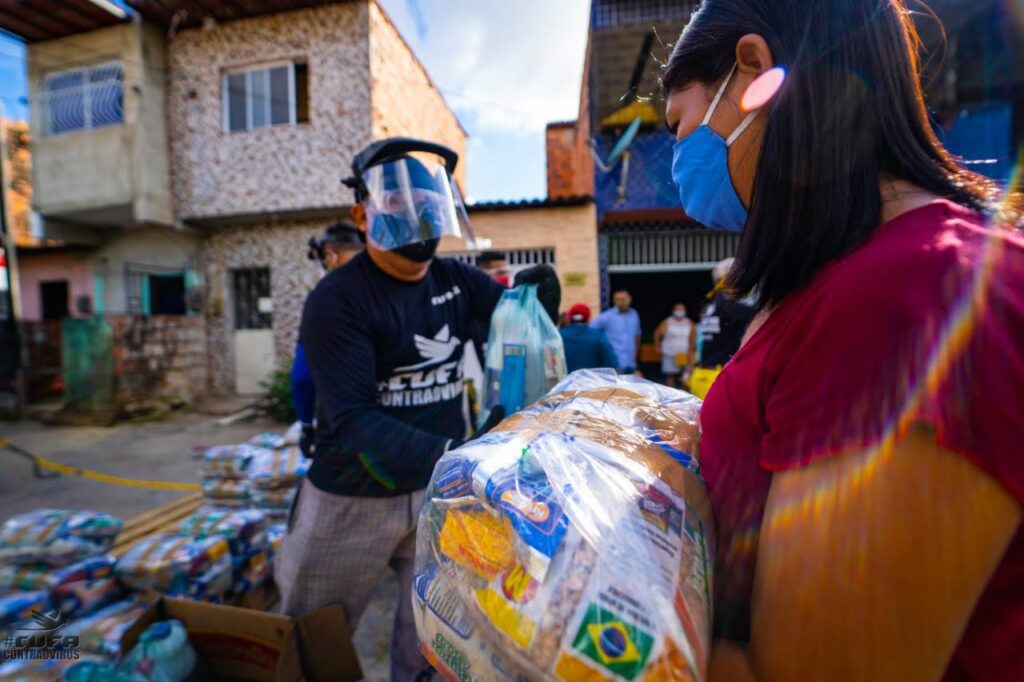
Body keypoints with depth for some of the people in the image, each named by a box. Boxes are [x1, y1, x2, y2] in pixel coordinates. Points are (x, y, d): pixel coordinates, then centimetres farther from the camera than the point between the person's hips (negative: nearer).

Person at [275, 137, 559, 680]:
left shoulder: (457, 280, -2)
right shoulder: (337, 300, -18)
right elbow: (354, 420, -26)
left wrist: (534, 295, -15)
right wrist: (449, 456, -40)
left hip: (439, 491, 4)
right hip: (355, 499, -3)